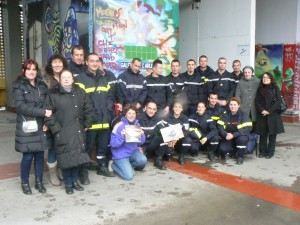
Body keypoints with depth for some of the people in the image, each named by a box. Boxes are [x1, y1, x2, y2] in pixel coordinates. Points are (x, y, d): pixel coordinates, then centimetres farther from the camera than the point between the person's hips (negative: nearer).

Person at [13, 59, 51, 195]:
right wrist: (43, 112, -20)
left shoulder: (42, 85, 12)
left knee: (40, 155, 9)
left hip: (41, 126, 4)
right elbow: (21, 106, -14)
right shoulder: (19, 86, -1)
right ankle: (25, 183, 20)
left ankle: (39, 182, 23)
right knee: (27, 156, 1)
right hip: (27, 127, -3)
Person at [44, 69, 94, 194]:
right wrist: (56, 129, -10)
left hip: (78, 132, 3)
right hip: (62, 133, -3)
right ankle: (68, 183, 16)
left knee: (78, 157, 8)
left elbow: (89, 110, 11)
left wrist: (86, 125, 6)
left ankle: (74, 180, 25)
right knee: (65, 159, -1)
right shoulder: (53, 94, -2)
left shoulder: (80, 93, 8)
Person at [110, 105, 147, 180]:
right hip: (121, 154, -5)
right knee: (128, 176, -18)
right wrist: (122, 136, -31)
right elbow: (113, 144, -16)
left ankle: (127, 165, 4)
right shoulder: (119, 126, -14)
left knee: (143, 160, -26)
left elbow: (140, 143, 5)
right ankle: (115, 165, 11)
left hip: (133, 151, 5)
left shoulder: (137, 125, 2)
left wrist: (142, 135, -15)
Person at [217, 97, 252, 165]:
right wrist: (226, 135, -29)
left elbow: (247, 128, -20)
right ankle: (231, 151, 12)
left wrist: (233, 135, -31)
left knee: (242, 139, -35)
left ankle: (240, 157, -9)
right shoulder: (225, 114, -2)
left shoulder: (243, 115, -10)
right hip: (227, 138, 1)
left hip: (239, 137, -1)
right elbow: (219, 127, -8)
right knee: (222, 149, -26)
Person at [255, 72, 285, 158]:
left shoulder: (275, 88, 2)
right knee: (262, 134, 4)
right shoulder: (260, 89, 11)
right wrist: (262, 110, -12)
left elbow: (278, 101, -6)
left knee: (272, 133, 1)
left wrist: (269, 111, -14)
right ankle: (262, 151, 13)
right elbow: (257, 101, 4)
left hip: (273, 114, -2)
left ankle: (270, 152, 10)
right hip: (262, 115, 2)